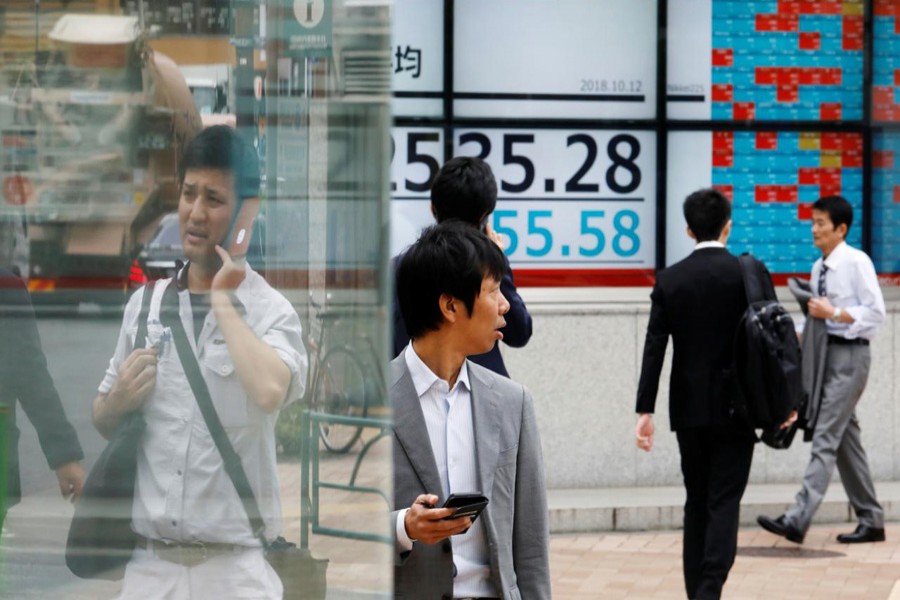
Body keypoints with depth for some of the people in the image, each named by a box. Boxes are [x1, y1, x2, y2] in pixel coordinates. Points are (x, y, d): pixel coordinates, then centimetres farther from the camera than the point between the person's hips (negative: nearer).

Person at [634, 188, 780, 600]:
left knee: (697, 502, 13)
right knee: (724, 503, -2)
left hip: (688, 408, 3)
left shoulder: (669, 280, 0)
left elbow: (654, 349, -4)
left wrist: (645, 411, -4)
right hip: (736, 407, -2)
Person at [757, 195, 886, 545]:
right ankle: (871, 521, 19)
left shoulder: (857, 263, -10)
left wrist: (834, 313, -21)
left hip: (849, 354, -9)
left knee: (826, 437, -13)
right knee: (846, 439, 11)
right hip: (826, 352, 9)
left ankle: (798, 520, -20)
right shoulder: (819, 268, 12)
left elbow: (876, 313, -13)